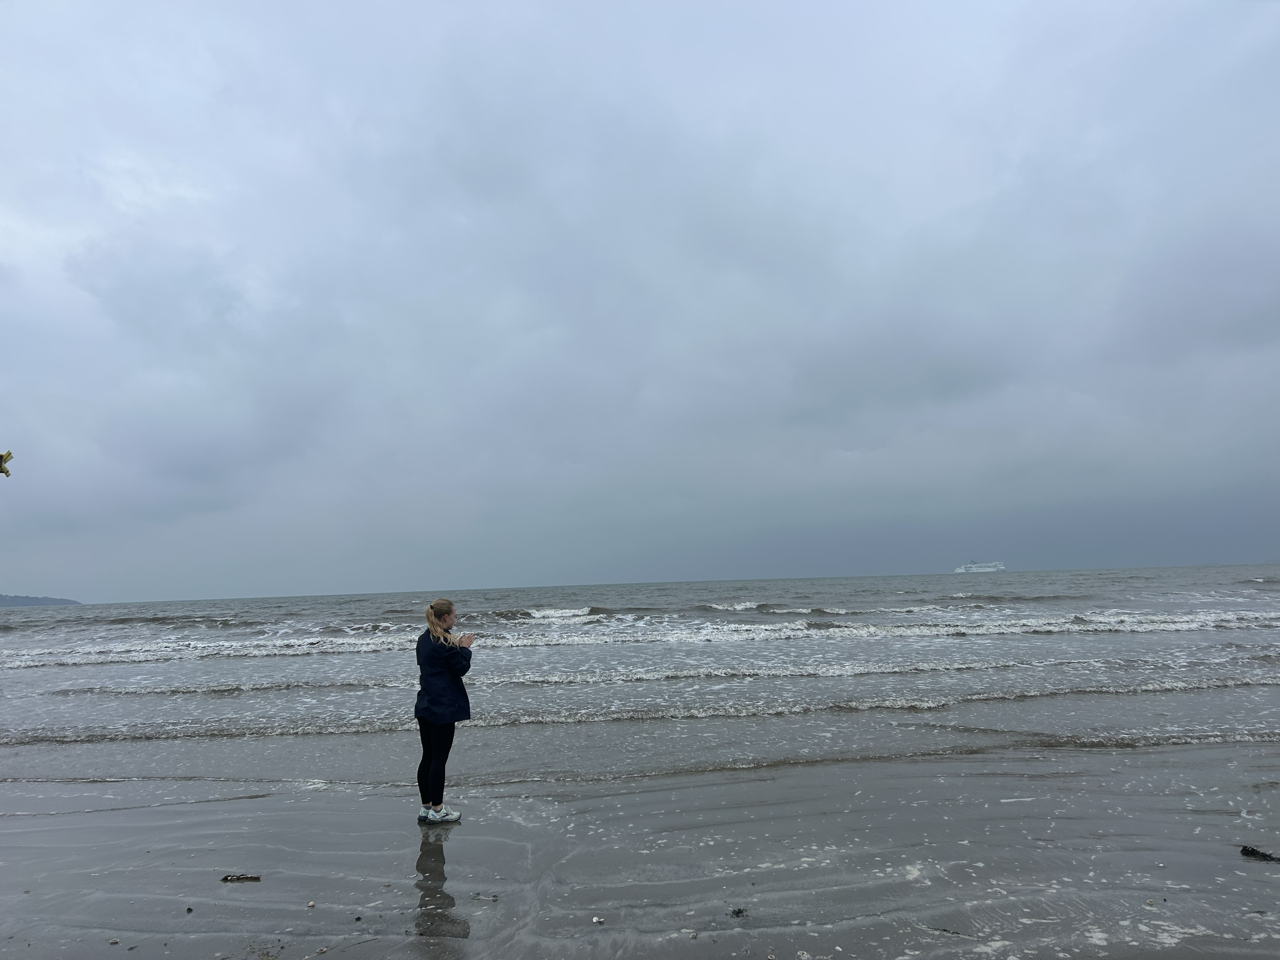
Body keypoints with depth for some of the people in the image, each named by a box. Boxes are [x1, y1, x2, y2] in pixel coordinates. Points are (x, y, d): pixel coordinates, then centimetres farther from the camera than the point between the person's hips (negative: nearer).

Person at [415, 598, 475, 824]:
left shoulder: (424, 639, 10)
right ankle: (437, 810, 7)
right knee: (439, 759, -1)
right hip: (443, 708, -9)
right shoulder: (445, 642, -17)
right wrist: (465, 648, 0)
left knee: (428, 757, 14)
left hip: (425, 706, 9)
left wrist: (457, 647, 11)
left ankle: (426, 807, 22)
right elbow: (461, 668, -12)